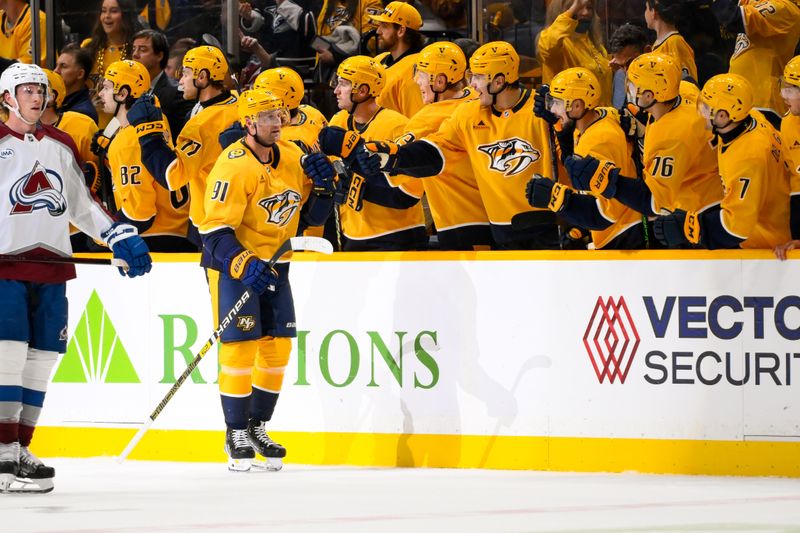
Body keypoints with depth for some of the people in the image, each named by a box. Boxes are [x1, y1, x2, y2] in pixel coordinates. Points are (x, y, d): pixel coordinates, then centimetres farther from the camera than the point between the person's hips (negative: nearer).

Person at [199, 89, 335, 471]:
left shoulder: (293, 156, 2)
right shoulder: (233, 166, -20)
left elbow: (312, 215, 10)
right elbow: (214, 230, -24)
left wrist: (322, 185, -9)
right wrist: (244, 264, -36)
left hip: (273, 263, 7)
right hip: (231, 263, -7)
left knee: (278, 346, 6)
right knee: (240, 346, -10)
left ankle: (258, 427, 20)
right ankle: (236, 434, 0)